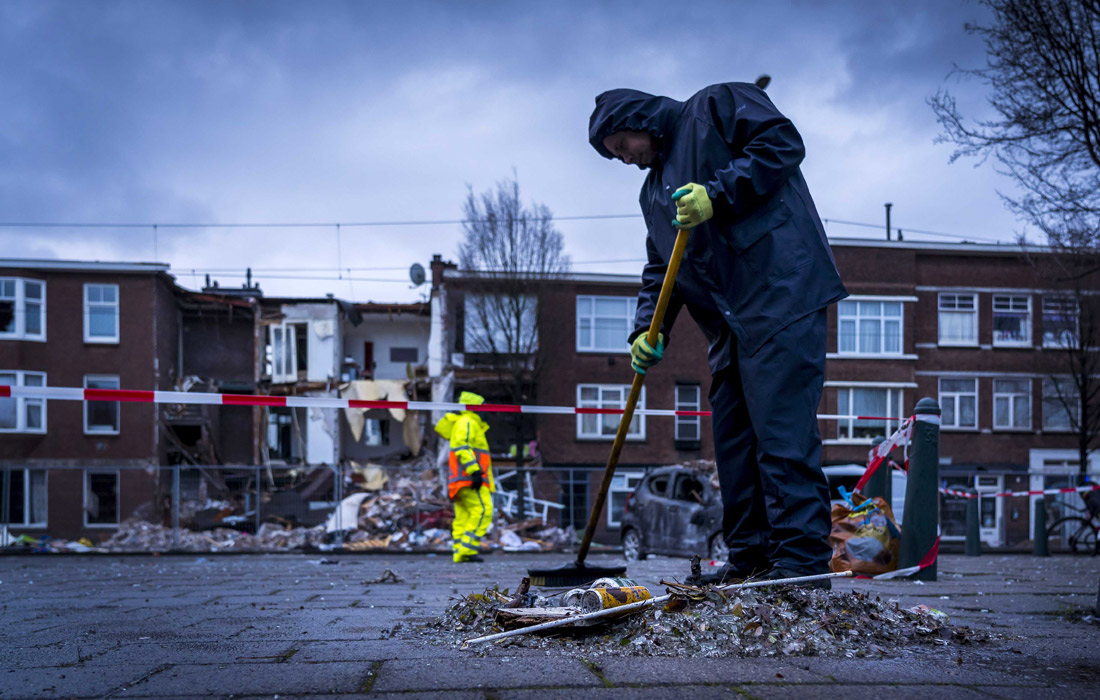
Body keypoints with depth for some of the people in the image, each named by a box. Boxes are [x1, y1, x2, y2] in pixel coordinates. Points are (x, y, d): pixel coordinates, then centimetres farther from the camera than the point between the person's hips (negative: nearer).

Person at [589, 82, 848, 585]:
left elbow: (782, 142, -6)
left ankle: (802, 560, -10)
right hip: (730, 325, 9)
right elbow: (659, 269, 23)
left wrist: (718, 195, -13)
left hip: (780, 293, -8)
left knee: (782, 429, -12)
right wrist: (648, 331, 8)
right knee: (733, 439, 7)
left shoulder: (715, 107, 8)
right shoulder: (654, 192, 27)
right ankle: (749, 559, 13)